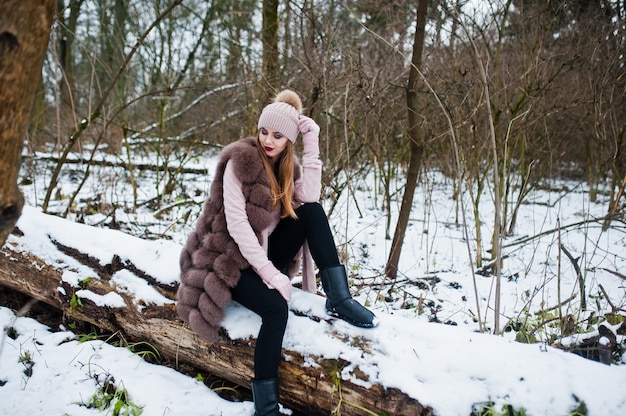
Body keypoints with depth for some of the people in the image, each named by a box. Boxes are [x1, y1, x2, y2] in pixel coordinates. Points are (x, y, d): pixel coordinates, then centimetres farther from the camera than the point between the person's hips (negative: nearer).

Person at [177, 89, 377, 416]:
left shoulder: (286, 166, 5)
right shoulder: (241, 159, -15)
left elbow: (310, 196, -16)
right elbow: (235, 222, -22)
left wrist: (311, 144, -17)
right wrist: (270, 273, -27)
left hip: (264, 253, 6)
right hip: (229, 258, -6)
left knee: (312, 212, -14)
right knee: (276, 306, -32)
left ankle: (338, 299, -17)